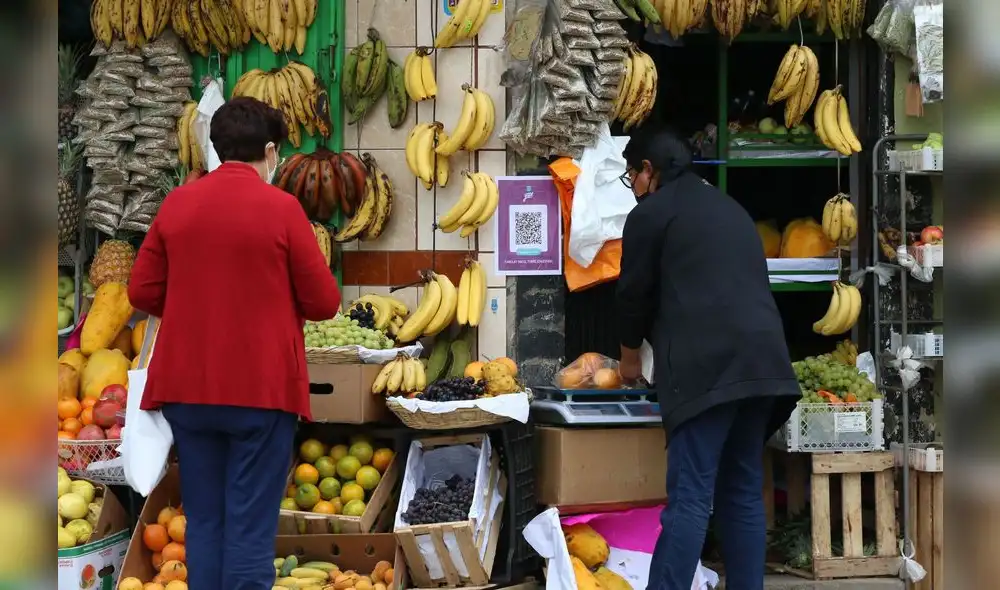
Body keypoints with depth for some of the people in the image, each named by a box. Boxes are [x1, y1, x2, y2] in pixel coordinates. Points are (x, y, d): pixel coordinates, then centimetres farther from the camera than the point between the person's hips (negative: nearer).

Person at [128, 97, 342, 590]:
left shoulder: (177, 203, 4)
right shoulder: (280, 207, -8)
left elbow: (143, 292, 7)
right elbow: (324, 303, -6)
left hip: (187, 388, 4)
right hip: (261, 388, -4)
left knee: (203, 522, 12)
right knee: (251, 527, 0)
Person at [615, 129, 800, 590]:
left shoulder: (650, 213, 5)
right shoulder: (729, 208, 28)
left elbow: (635, 293, 8)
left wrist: (629, 356, 25)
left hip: (708, 365, -7)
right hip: (761, 359, 7)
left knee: (689, 496, -11)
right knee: (743, 492, 10)